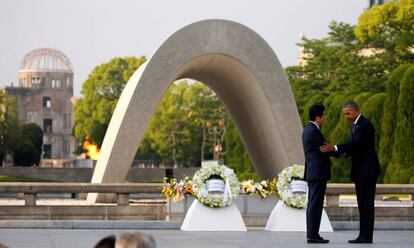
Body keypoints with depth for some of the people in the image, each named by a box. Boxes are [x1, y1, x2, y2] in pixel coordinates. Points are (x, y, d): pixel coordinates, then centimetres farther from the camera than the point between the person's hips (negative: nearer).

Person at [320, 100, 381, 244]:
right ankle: (363, 235, 10)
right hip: (358, 171, 10)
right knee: (362, 203, 8)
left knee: (367, 203, -9)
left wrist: (335, 148, -32)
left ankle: (366, 236, -9)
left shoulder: (365, 125, -14)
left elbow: (357, 143, -26)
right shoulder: (354, 126, 17)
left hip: (368, 170, -10)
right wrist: (345, 152, -2)